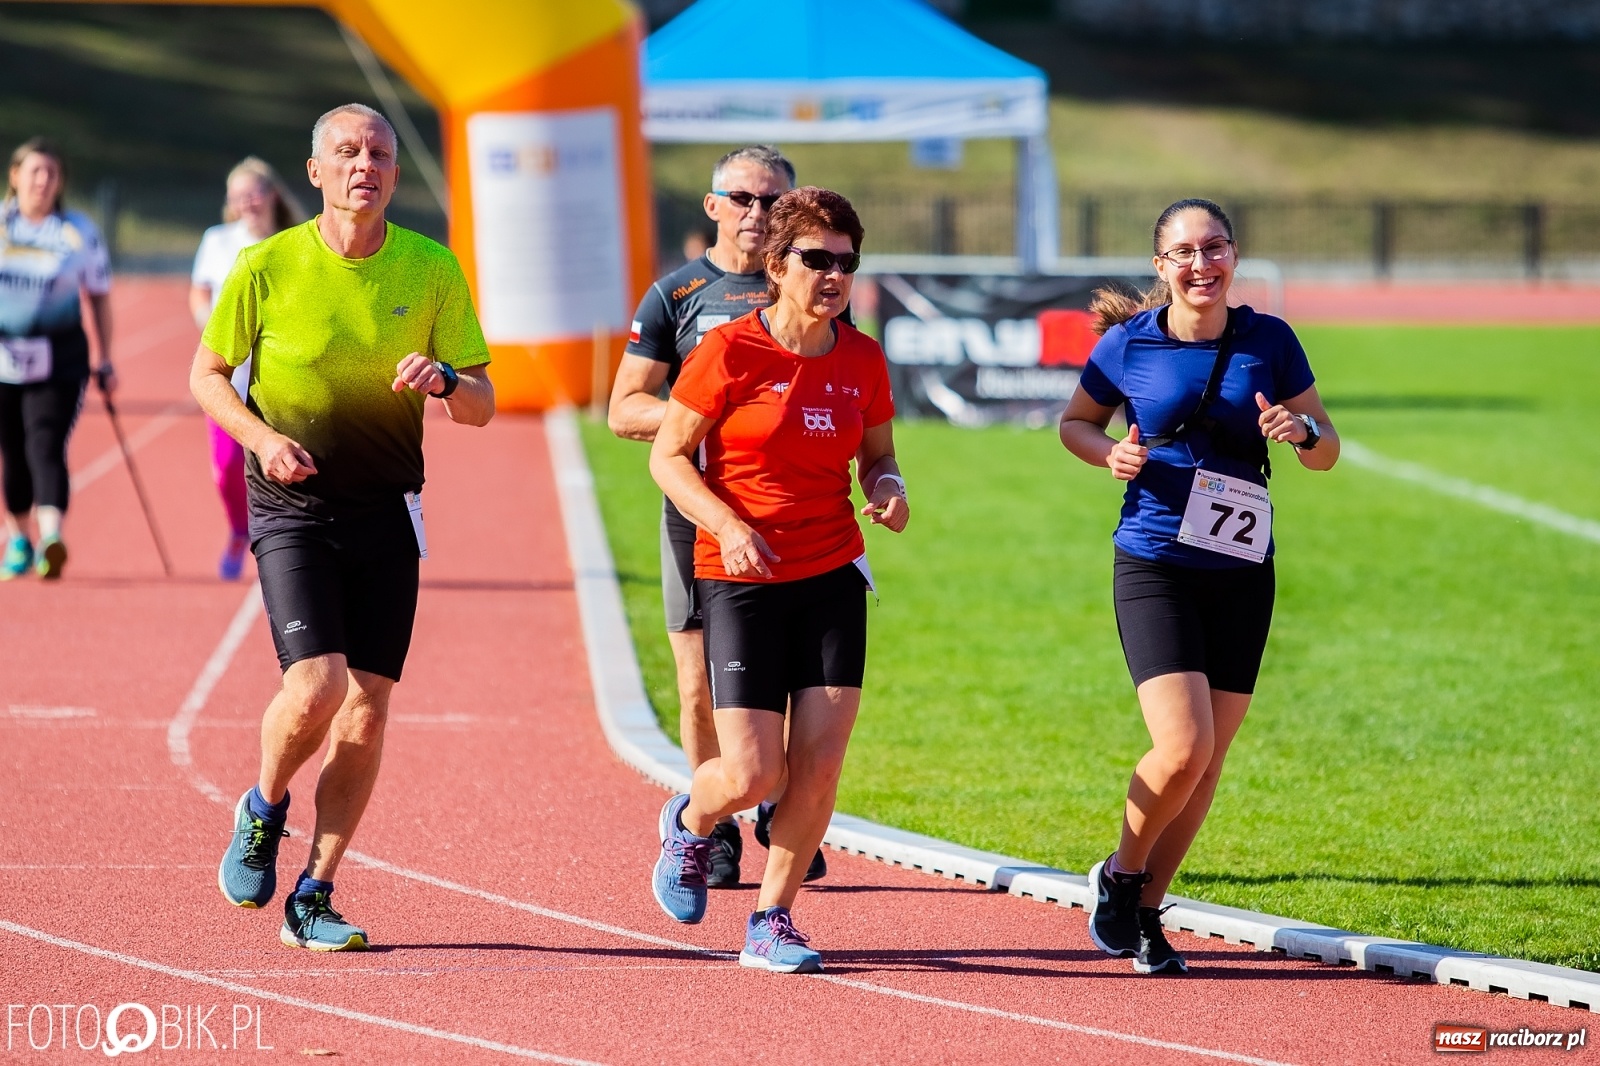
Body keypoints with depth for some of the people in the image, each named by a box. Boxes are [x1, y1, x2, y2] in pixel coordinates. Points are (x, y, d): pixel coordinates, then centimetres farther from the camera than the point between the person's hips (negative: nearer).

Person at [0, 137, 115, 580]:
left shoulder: (80, 232, 2)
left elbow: (98, 297, 10)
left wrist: (104, 362, 8)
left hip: (59, 358, -2)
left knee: (46, 444, -17)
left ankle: (51, 536, -31)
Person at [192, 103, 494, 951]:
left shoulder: (432, 270, 0)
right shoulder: (268, 267, -6)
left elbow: (481, 406, 4)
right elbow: (207, 375, 5)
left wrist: (443, 379, -19)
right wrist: (261, 436, -13)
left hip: (386, 513, 3)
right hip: (292, 508, -3)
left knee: (367, 709, 0)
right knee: (315, 687, -18)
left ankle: (313, 900, 12)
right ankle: (264, 810, 15)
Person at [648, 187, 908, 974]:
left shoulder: (861, 361, 3)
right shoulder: (731, 353, -9)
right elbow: (667, 455, -5)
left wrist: (887, 490, -5)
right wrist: (727, 524, -19)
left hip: (832, 576, 4)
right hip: (741, 577, -4)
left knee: (818, 767, -5)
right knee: (751, 773, -8)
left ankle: (771, 922, 12)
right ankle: (689, 823, 29)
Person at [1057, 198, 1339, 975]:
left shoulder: (1268, 341, 0)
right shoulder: (1129, 344, -4)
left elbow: (1326, 451, 7)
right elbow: (1075, 422, 12)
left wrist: (1302, 432, -15)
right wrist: (1111, 454, -9)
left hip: (1240, 573, 3)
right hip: (1155, 567, -3)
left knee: (1208, 760, 6)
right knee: (1182, 748, -17)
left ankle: (1144, 910, 24)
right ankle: (1121, 875, 10)